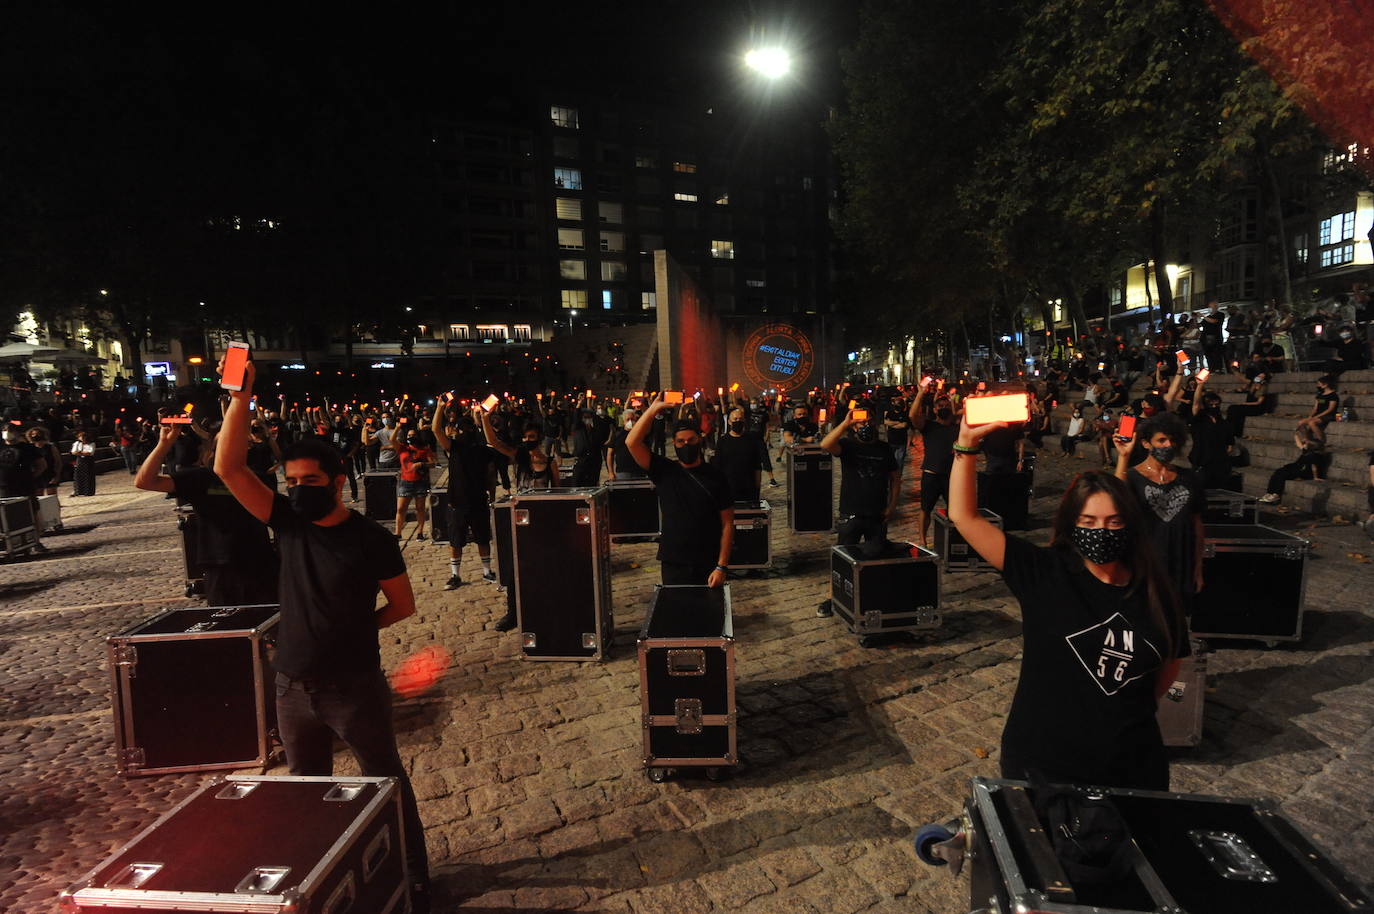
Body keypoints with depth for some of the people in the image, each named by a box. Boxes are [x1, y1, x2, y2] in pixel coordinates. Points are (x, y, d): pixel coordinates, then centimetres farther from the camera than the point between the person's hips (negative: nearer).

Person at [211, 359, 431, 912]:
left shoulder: (370, 539, -15)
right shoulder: (288, 522, -3)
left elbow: (403, 605, -5)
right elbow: (228, 469, -11)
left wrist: (355, 628, -5)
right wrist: (241, 398, -18)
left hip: (355, 687, -5)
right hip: (294, 688, 5)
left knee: (385, 781, 9)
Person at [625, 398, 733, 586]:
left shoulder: (715, 477, -3)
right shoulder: (664, 471, 0)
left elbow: (727, 524, -4)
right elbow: (632, 442, -11)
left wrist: (721, 567, -11)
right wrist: (653, 409, -14)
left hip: (708, 565, -1)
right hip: (672, 564, 1)